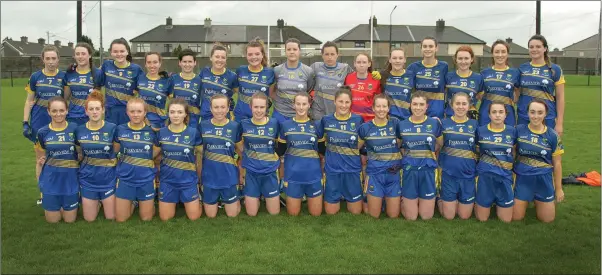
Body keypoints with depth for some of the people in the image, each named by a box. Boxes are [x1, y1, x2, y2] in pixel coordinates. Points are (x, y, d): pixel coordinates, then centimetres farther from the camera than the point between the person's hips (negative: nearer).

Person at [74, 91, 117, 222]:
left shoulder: (112, 128, -10)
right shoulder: (79, 130, -2)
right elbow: (79, 155, 12)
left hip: (108, 178, -2)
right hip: (88, 178, 2)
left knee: (111, 217, 5)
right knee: (89, 219, 9)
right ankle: (98, 202, 40)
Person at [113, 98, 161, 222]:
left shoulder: (152, 131, -6)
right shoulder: (120, 130, -4)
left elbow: (157, 151, 9)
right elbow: (115, 150, 10)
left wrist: (145, 161, -3)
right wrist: (126, 162, -1)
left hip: (146, 179, 0)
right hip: (125, 178, 1)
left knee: (146, 218, 8)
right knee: (120, 218, 4)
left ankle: (141, 202, 39)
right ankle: (133, 203, 33)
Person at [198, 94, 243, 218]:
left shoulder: (234, 126, -6)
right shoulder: (203, 126, -4)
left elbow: (239, 149, 7)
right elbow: (199, 149, 7)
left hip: (229, 175, -1)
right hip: (209, 176, 1)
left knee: (232, 214, 9)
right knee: (210, 215, 11)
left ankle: (236, 198, 39)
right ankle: (217, 200, 42)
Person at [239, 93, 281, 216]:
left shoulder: (274, 124, -5)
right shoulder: (244, 124, -4)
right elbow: (240, 149, 5)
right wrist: (240, 172, 5)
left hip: (270, 172, 0)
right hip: (250, 172, 0)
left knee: (274, 212, 8)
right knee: (251, 213, 5)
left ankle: (264, 195, 37)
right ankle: (257, 197, 37)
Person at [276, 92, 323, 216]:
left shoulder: (316, 125, 0)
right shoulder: (286, 125, -1)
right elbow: (280, 151, 7)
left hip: (313, 173, 1)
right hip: (293, 174, 0)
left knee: (316, 213, 9)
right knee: (293, 213, 8)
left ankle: (307, 196, 39)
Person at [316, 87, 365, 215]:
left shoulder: (358, 120, -6)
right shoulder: (326, 120, -5)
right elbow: (318, 140, 8)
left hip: (352, 169, 0)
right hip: (332, 169, 0)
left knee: (355, 211, 9)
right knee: (331, 211, 9)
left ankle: (346, 196, 39)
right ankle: (339, 196, 39)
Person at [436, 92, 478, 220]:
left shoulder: (474, 124, 2)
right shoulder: (444, 123, 0)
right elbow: (439, 145, 3)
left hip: (468, 174, 1)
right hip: (448, 173, -1)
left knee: (465, 216, 11)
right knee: (448, 216, 6)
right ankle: (440, 198, 35)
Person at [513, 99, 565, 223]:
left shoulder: (552, 135, -5)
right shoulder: (519, 130, -6)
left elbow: (557, 163, 1)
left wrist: (559, 188, 4)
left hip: (543, 180, 1)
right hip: (522, 178, 0)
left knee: (547, 219, 8)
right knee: (516, 217, 5)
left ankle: (537, 201, 39)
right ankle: (529, 199, 35)